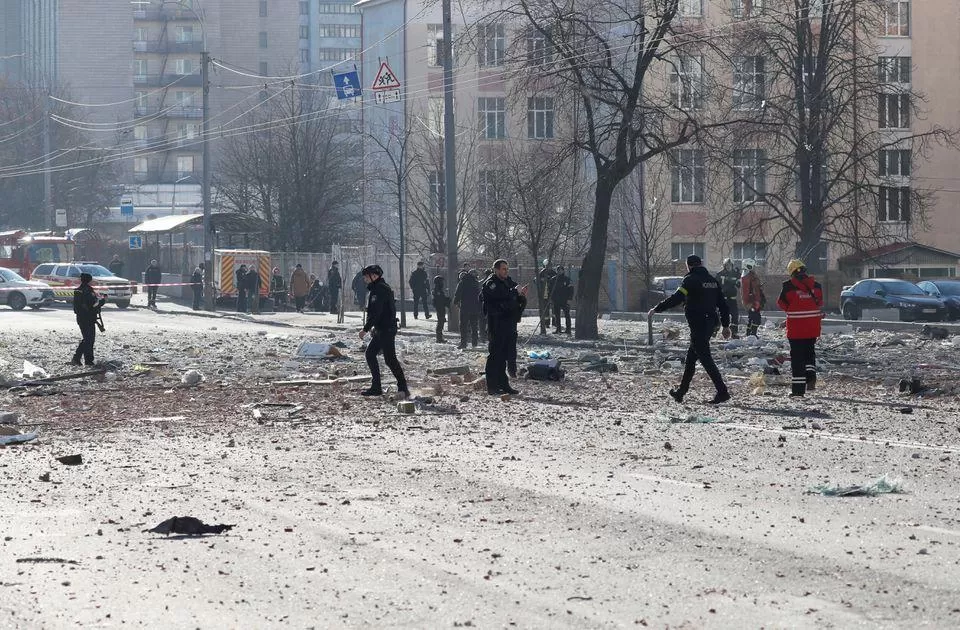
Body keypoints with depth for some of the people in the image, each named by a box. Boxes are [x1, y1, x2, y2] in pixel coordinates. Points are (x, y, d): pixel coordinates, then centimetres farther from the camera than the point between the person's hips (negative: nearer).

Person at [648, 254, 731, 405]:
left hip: (697, 324, -8)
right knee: (691, 357, 17)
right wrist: (726, 325, 19)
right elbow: (722, 304, 14)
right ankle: (681, 391, 23)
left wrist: (656, 309, -13)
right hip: (710, 323, 8)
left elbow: (676, 299, -19)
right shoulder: (712, 280, 13)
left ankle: (722, 392, -14)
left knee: (705, 358, -7)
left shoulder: (690, 280, -10)